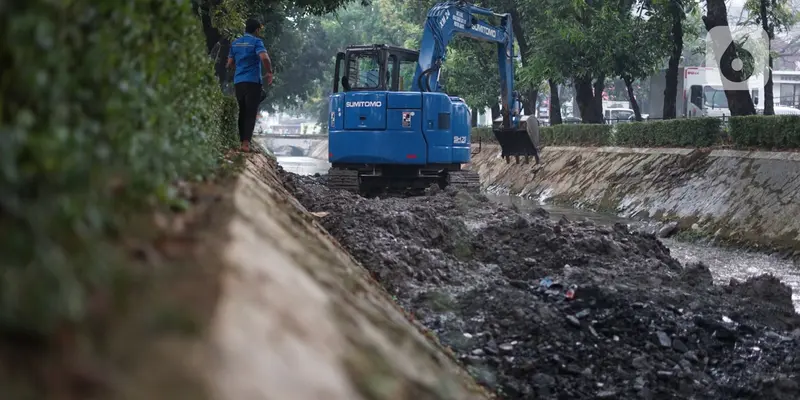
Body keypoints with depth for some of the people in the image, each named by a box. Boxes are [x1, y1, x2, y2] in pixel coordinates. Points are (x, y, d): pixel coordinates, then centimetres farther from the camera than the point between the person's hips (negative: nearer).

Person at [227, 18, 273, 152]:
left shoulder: (235, 43, 13)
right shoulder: (256, 42, -5)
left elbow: (230, 64, 16)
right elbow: (264, 57, -22)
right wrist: (269, 73, -8)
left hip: (238, 81, 5)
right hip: (253, 81, -5)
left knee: (242, 112, 14)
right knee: (251, 113, -6)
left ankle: (242, 140, 14)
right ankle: (246, 142, -14)